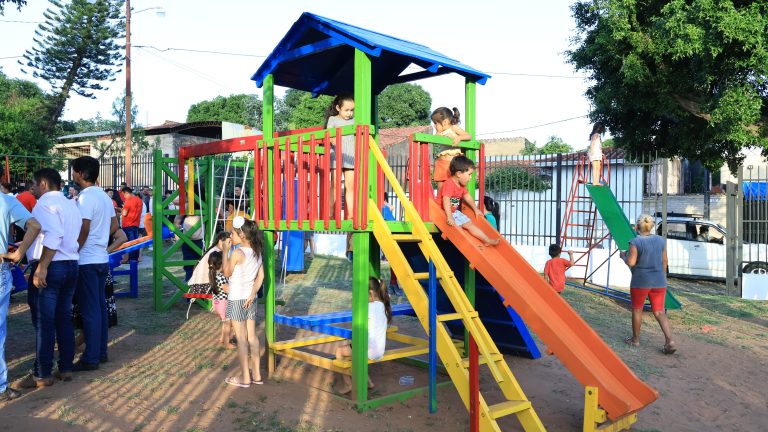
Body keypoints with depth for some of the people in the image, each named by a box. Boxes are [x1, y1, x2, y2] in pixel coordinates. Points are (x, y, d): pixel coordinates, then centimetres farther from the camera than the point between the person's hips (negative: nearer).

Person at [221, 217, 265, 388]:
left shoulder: (237, 253, -19)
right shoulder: (257, 252, 2)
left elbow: (226, 273, -6)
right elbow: (261, 276, 3)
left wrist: (224, 250, -4)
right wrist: (253, 294, -2)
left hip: (236, 299, -7)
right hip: (250, 298, 7)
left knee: (241, 338, 2)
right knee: (252, 335, 13)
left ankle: (245, 377, 10)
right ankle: (256, 374, 20)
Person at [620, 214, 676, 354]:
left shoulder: (636, 242, -14)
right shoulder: (661, 240, 2)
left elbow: (631, 262, -15)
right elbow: (664, 261, 8)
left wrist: (624, 256, 5)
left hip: (640, 281, -4)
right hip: (659, 281, 4)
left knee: (637, 309, 13)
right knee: (659, 312, 8)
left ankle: (635, 339, 24)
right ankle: (670, 341, -5)